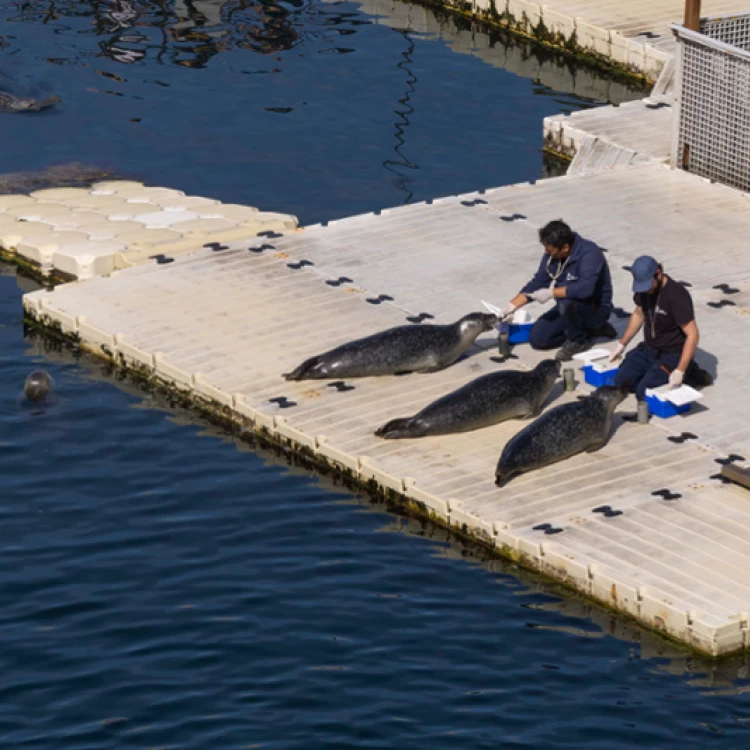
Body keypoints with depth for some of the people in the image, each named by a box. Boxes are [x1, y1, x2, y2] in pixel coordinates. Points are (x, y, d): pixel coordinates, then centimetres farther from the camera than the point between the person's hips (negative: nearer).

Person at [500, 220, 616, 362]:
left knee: (567, 302, -37)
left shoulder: (589, 253, -27)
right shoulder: (551, 255, -4)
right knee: (537, 339, -5)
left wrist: (551, 293, -37)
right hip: (567, 307, 8)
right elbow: (537, 283, 4)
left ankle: (577, 341, -9)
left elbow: (586, 288, -42)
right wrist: (512, 306, -6)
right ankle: (589, 330, 9)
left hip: (595, 308, -8)